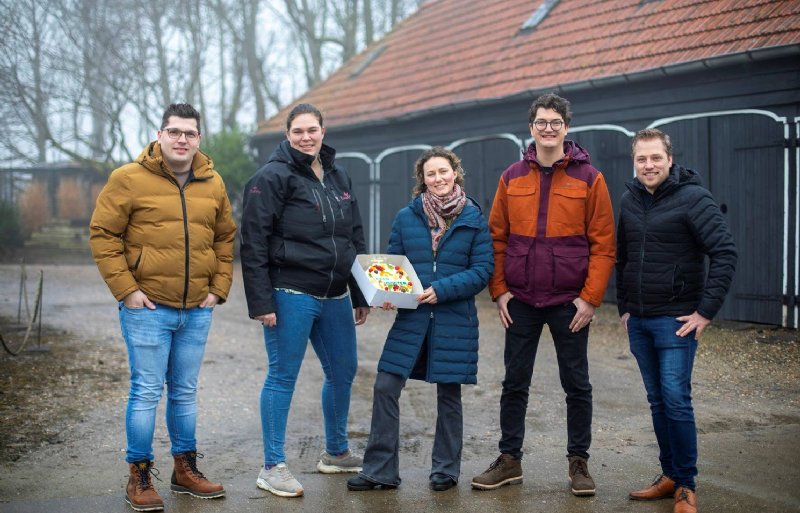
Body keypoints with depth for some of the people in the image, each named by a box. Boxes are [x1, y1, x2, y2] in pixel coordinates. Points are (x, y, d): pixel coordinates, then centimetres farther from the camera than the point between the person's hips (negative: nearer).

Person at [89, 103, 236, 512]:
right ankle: (139, 477, 10)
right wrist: (125, 289, -11)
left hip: (196, 310, 5)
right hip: (147, 308, -4)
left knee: (185, 392, 14)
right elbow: (103, 235, -6)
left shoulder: (212, 184, 8)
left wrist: (219, 288, 7)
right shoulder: (130, 179, -6)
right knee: (146, 391, -2)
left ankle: (185, 470, 25)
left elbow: (225, 239, 16)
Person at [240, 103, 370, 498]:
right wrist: (261, 302, -16)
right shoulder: (273, 177, -8)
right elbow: (254, 245, -11)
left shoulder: (339, 178, 14)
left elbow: (355, 239, 19)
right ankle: (272, 467, 8)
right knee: (283, 377, -1)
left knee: (343, 372, 14)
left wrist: (360, 294, 17)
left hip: (335, 296, 7)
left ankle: (336, 453, 31)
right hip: (291, 295, -7)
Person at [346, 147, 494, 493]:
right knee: (385, 388, -4)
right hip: (411, 317, 2)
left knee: (448, 393, 9)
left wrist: (441, 290, -17)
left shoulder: (473, 218, -1)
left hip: (455, 319, -2)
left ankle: (445, 469, 25)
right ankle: (380, 470, 6)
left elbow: (483, 269, -6)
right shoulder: (406, 217, 4)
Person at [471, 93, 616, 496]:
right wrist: (499, 290, -2)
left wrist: (590, 297, -11)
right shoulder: (512, 178, 5)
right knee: (514, 383, 9)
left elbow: (603, 244, -5)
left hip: (570, 302, -2)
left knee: (576, 385, 7)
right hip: (520, 301, 2)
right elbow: (497, 238, 6)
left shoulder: (589, 178, -3)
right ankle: (509, 460, 21)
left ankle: (578, 462, 20)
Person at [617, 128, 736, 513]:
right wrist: (624, 307, 13)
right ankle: (670, 476, 21)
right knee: (657, 402, 11)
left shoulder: (693, 197, -10)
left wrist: (707, 311, -17)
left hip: (675, 320, -6)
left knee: (676, 400, -7)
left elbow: (725, 253, -16)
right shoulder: (629, 201, 8)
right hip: (638, 321, 6)